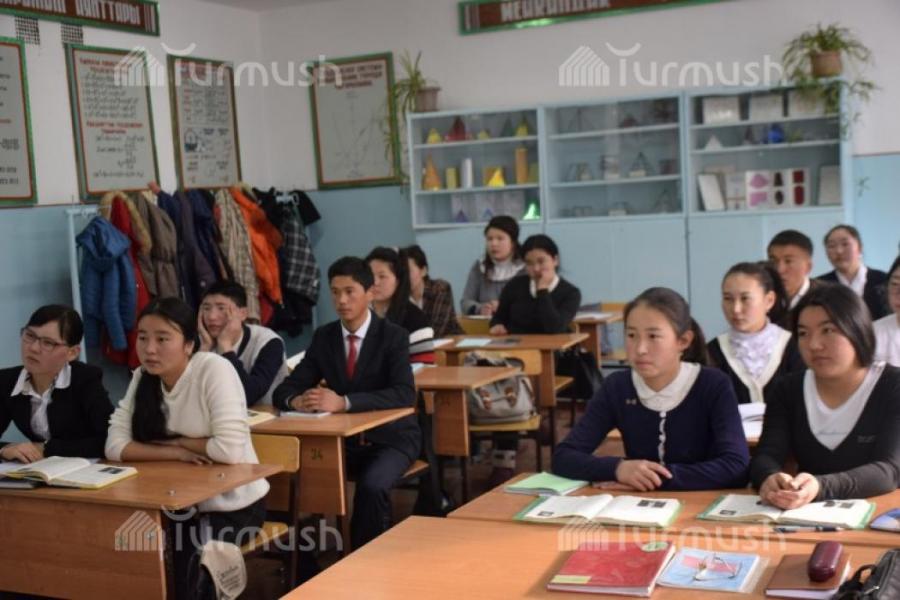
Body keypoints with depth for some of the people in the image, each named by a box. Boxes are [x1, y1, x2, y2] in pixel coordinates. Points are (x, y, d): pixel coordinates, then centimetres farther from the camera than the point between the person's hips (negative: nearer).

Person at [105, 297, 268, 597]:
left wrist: (178, 441, -12)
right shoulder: (142, 378, -2)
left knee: (185, 559, -26)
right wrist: (175, 453, -20)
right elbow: (115, 446, -9)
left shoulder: (214, 369, -20)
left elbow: (230, 450, -27)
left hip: (233, 504, -5)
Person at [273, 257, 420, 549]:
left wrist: (344, 402, -37)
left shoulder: (392, 335, -11)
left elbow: (404, 394, -25)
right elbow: (285, 389, -1)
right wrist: (297, 401, -28)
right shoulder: (323, 336, 2)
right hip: (342, 438, 4)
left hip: (390, 438, -4)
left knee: (371, 487, -33)